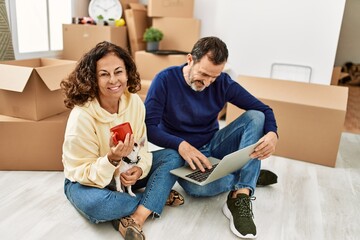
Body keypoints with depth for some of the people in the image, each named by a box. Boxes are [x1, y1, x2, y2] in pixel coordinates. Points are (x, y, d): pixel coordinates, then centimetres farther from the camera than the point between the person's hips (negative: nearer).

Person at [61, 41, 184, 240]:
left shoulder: (134, 102, -14)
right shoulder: (82, 116, -29)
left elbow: (141, 146, -4)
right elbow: (82, 172, -23)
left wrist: (139, 169, -25)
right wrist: (111, 159, -41)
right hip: (86, 180, -4)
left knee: (168, 166, -12)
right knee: (95, 204, -37)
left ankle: (135, 219, -24)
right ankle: (157, 196, -13)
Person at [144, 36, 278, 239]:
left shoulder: (223, 82, -8)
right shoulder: (165, 80, -14)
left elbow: (263, 110, -6)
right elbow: (148, 127, -18)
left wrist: (272, 134, -29)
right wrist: (180, 144, -35)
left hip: (213, 145, 4)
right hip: (183, 150, -3)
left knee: (255, 116, -19)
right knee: (196, 186, -38)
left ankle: (239, 199, -30)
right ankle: (250, 175, -8)